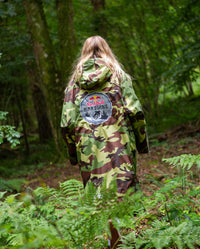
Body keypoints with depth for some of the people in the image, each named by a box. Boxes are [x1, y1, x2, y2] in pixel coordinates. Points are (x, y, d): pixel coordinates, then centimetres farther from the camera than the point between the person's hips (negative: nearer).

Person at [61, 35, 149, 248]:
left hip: (89, 153, 2)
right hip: (120, 149, -1)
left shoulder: (74, 81, 9)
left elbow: (67, 124, 4)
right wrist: (142, 142, 7)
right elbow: (135, 112, -4)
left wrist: (73, 155, 14)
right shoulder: (118, 75, 6)